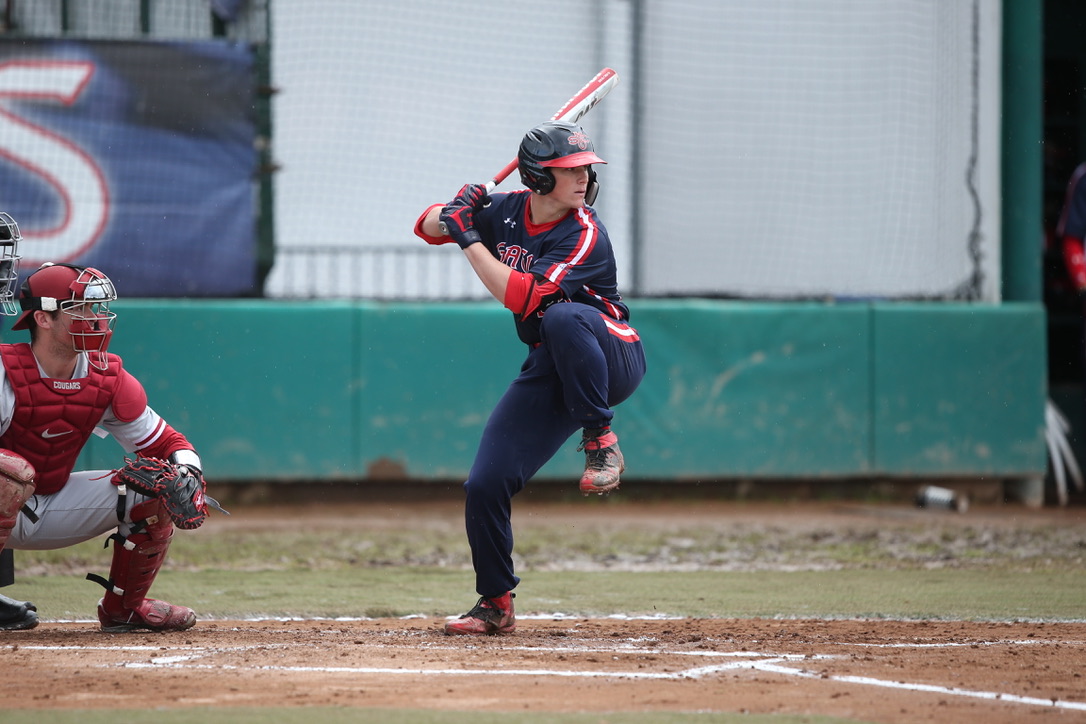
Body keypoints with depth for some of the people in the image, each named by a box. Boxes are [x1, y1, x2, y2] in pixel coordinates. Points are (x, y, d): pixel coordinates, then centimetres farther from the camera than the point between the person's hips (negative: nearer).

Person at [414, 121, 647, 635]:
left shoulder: (584, 236, -19)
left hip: (613, 362, -5)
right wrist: (456, 213, -12)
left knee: (563, 317, -40)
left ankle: (600, 440, -23)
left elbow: (523, 297, -29)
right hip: (548, 372, 5)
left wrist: (470, 239, -26)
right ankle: (495, 606, 12)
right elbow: (428, 227, 11)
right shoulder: (508, 211, 0)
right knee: (485, 485, -7)